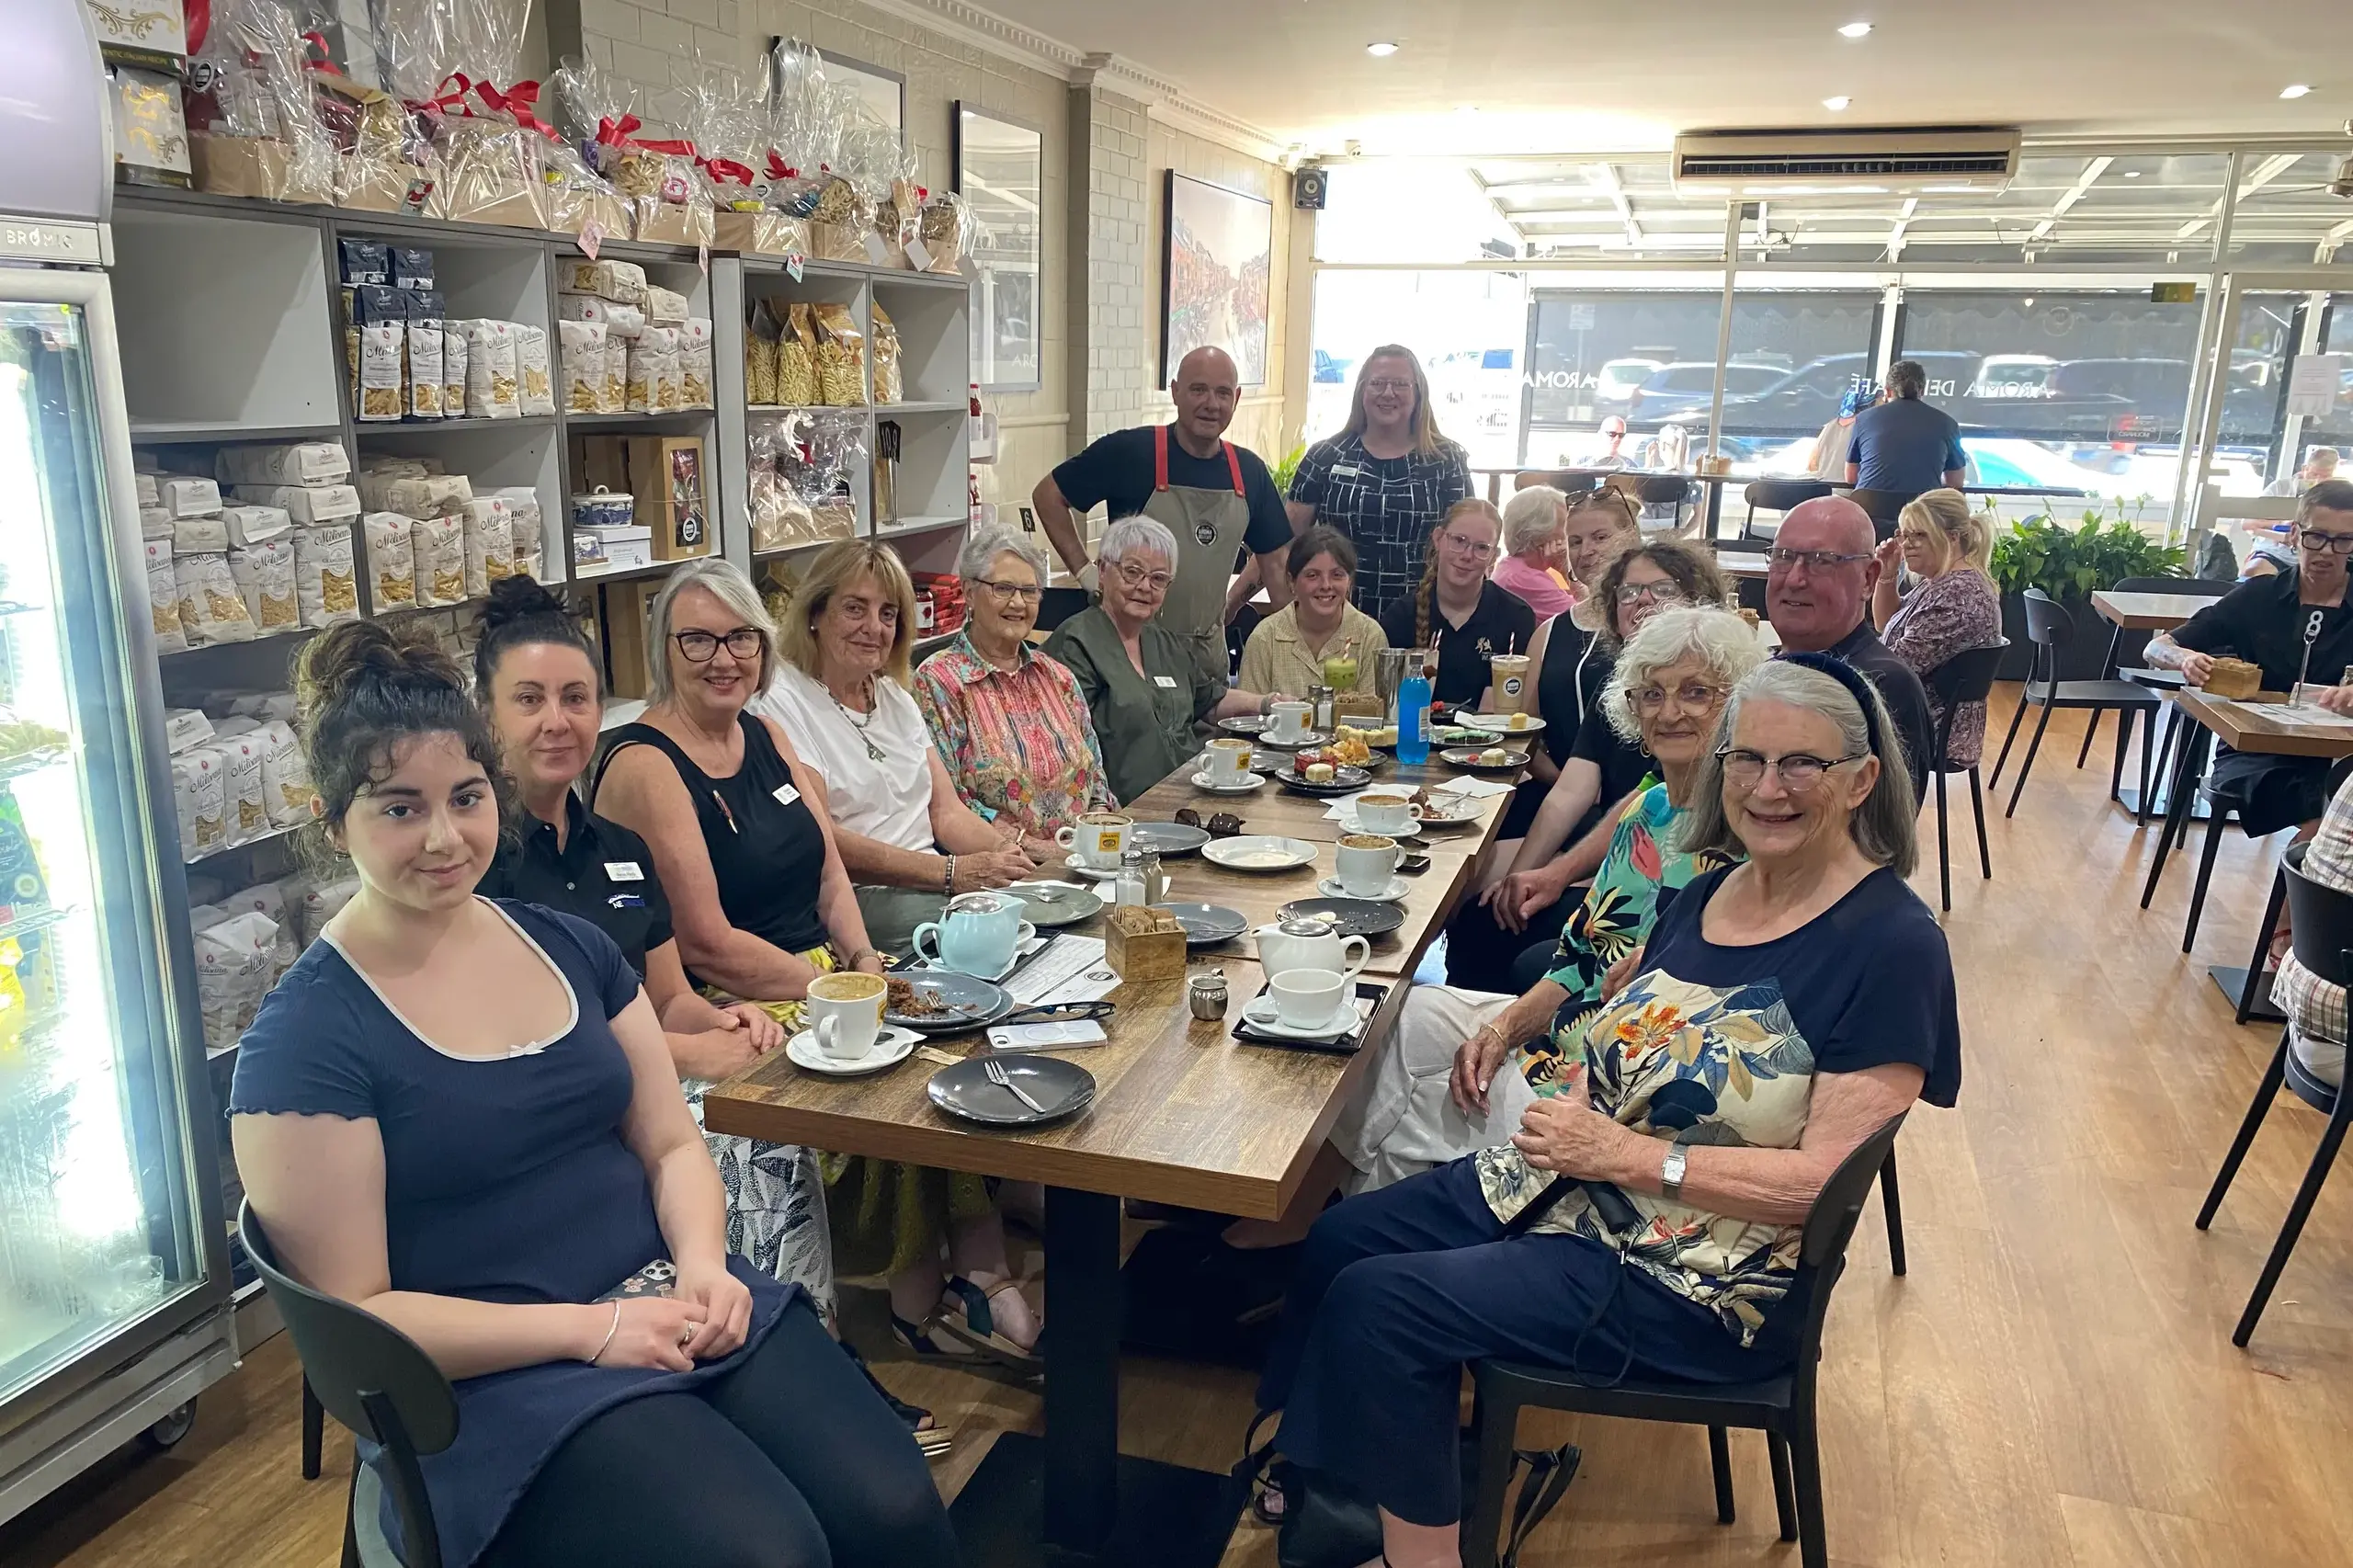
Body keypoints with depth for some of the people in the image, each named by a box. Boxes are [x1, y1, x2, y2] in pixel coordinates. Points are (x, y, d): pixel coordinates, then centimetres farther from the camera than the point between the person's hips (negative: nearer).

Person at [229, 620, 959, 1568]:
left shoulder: (569, 945, 8)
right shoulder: (305, 1039, -9)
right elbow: (354, 1313, -10)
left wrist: (702, 1263, -9)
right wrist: (589, 1328, -18)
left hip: (670, 1302, 5)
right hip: (496, 1373, -5)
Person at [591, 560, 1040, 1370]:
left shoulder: (766, 736, 12)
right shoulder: (644, 766, -13)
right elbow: (706, 944, -16)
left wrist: (861, 955, -5)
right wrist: (836, 988, -16)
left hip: (819, 976, 7)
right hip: (730, 1013, -7)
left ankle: (977, 1273, -6)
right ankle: (922, 1301, -4)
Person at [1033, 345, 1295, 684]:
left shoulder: (1250, 471, 6)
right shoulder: (1128, 451, -9)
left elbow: (1274, 562, 12)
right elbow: (1048, 495, -3)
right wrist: (1085, 572, -9)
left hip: (1209, 649, 5)